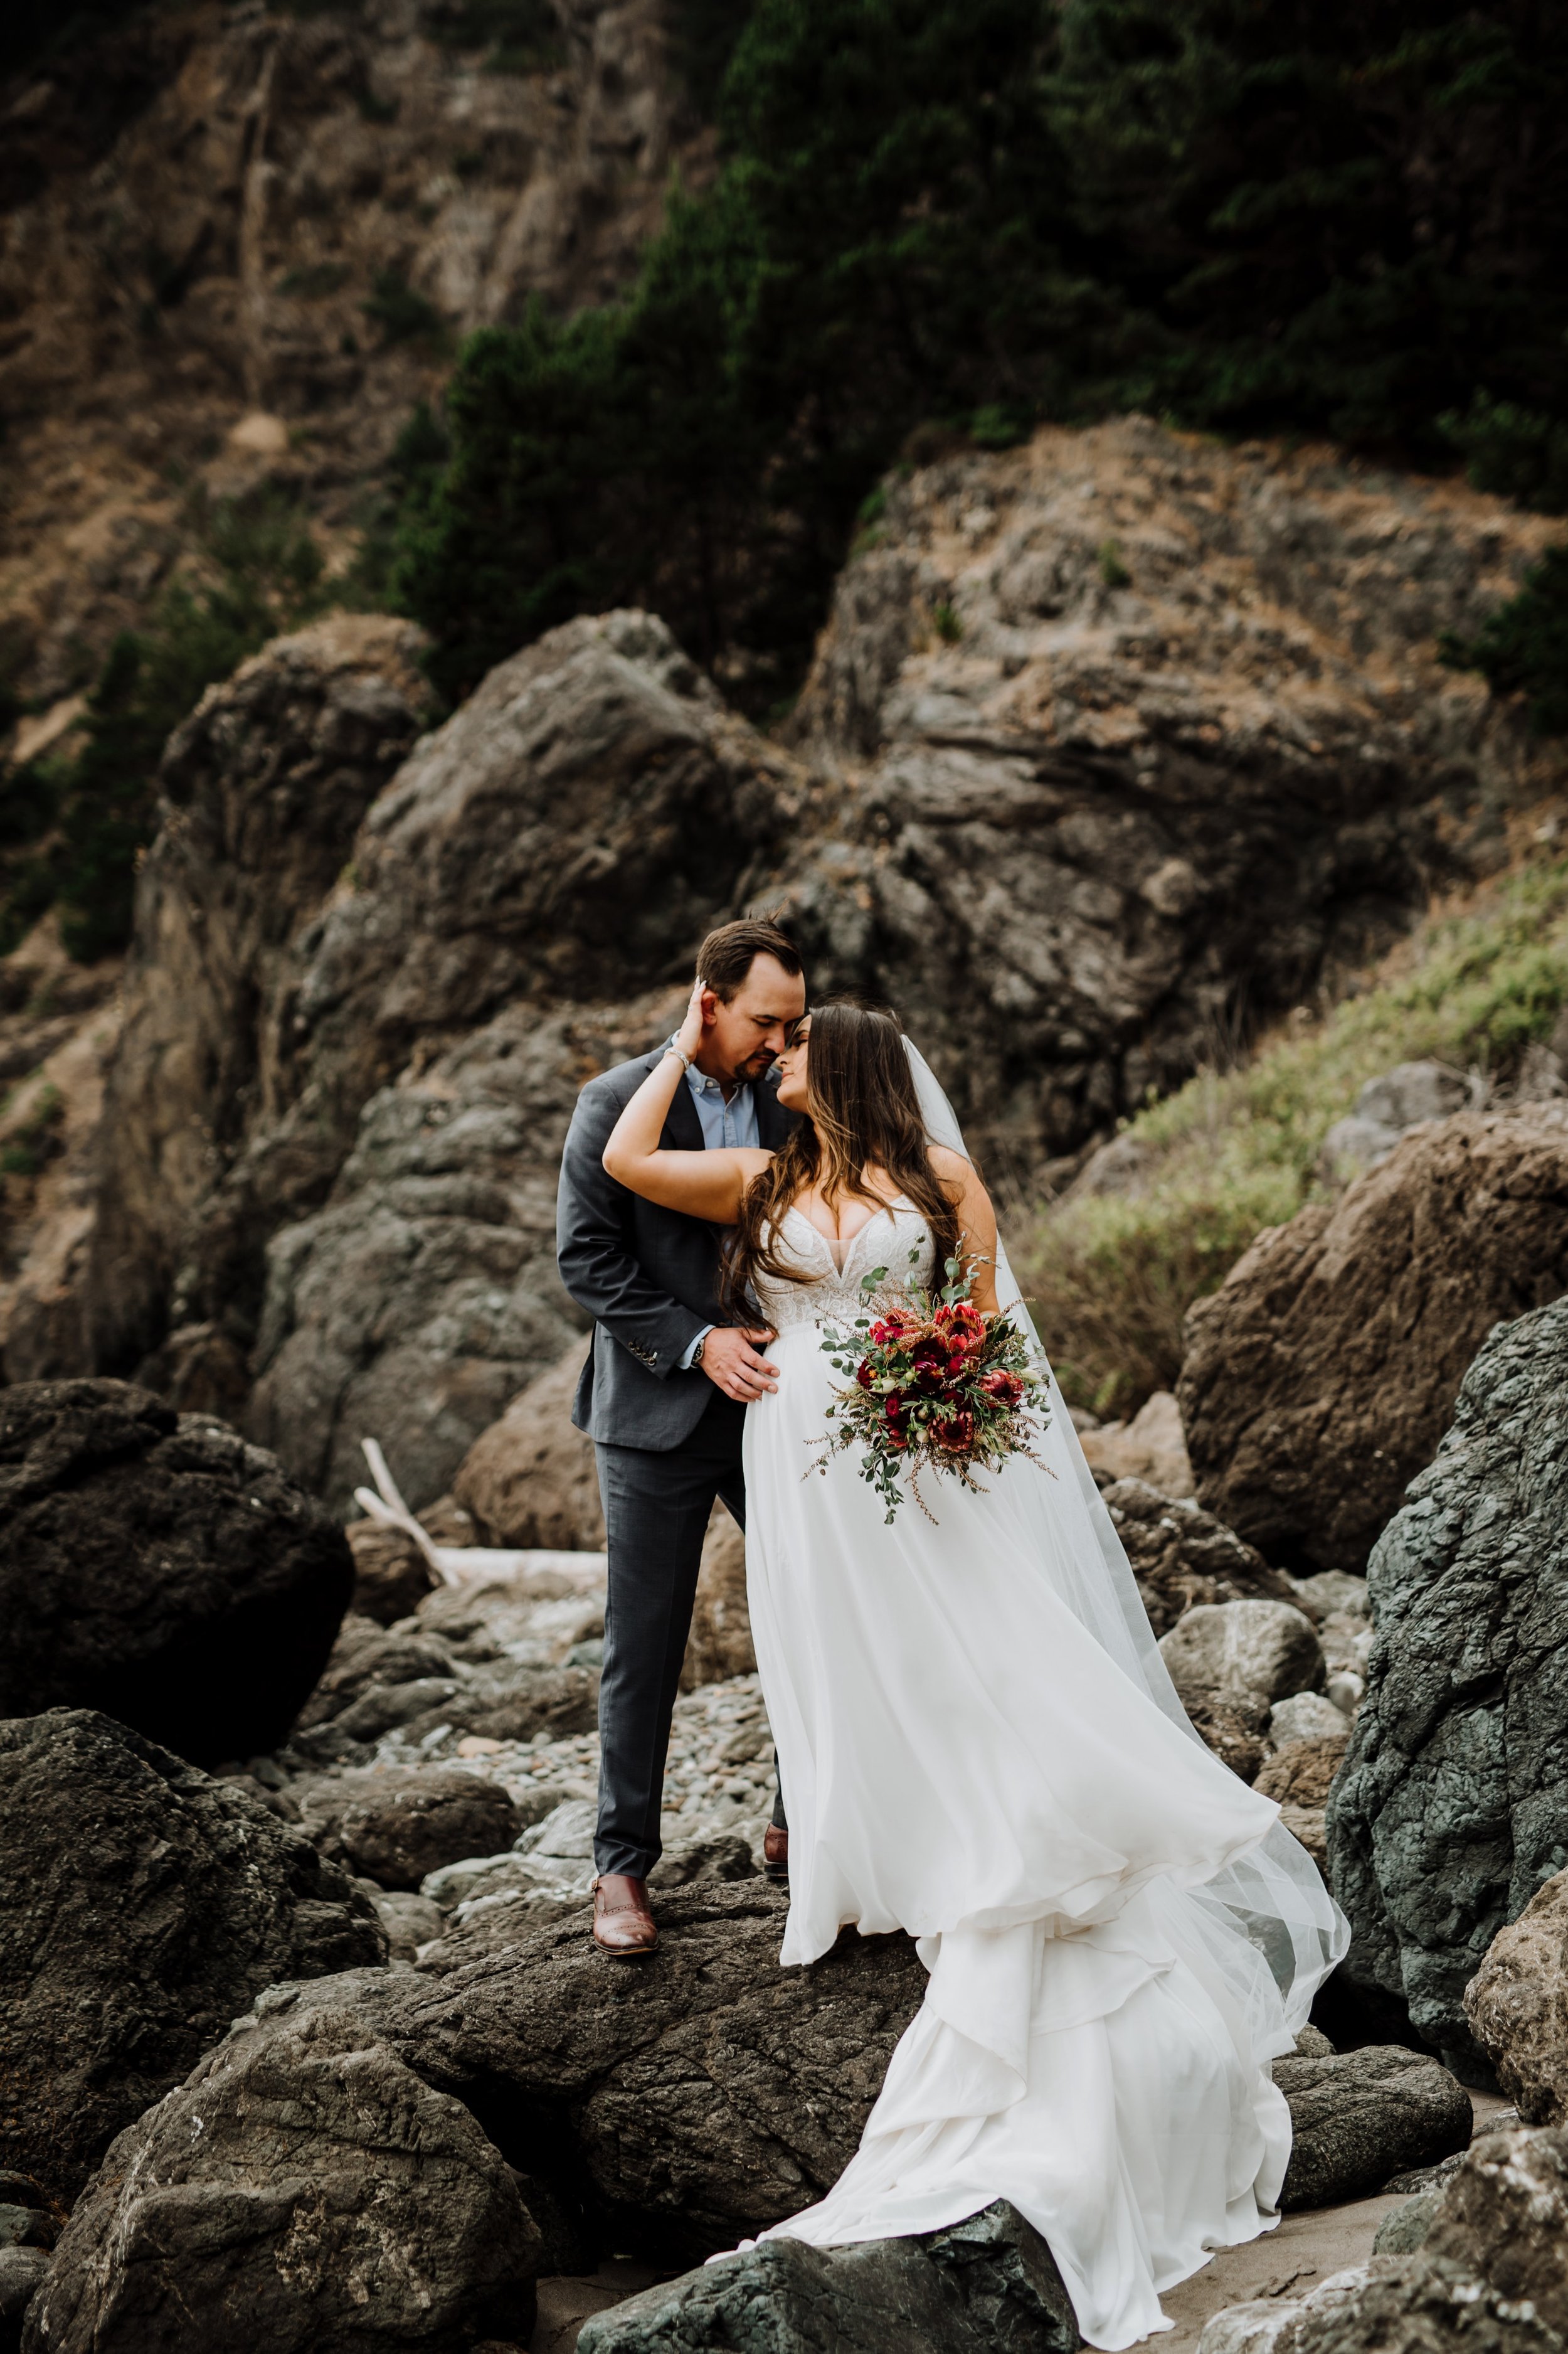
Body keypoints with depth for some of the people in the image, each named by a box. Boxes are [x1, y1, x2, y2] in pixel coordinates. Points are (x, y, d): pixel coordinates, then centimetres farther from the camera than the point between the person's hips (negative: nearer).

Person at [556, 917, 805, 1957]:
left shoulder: (791, 1102, 4)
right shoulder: (618, 1103, -8)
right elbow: (587, 1257, -11)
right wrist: (695, 1343, -19)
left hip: (775, 1402, 4)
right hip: (659, 1416, -4)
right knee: (645, 1653, 2)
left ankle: (806, 1819, 27)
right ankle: (624, 1865, 14)